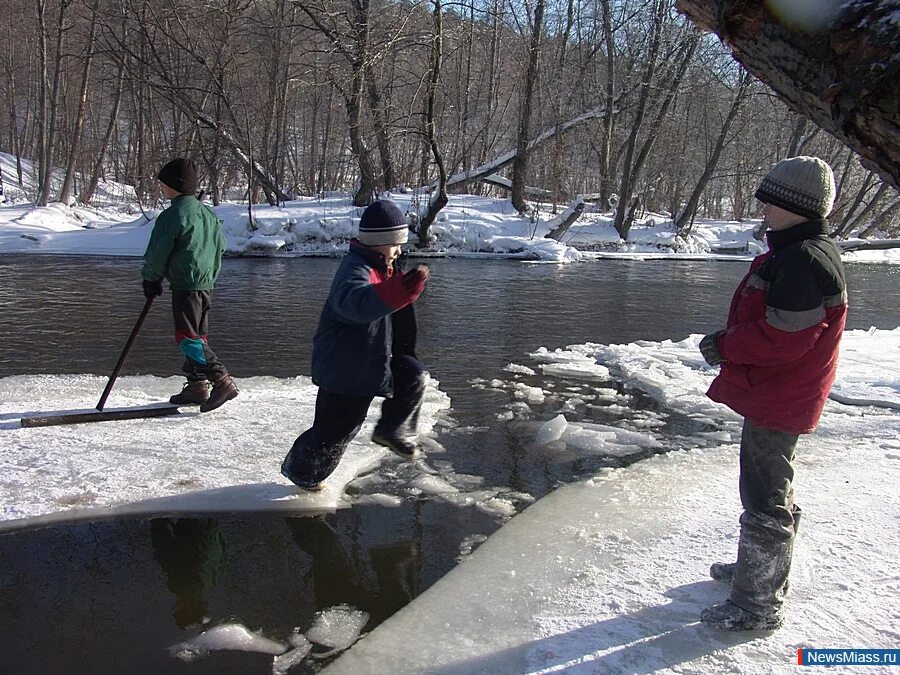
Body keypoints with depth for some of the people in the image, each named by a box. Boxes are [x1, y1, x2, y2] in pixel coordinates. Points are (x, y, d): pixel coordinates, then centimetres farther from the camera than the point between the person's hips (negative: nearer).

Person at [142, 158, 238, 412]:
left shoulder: (172, 215, -13)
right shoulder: (207, 213, 12)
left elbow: (157, 254, -9)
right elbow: (220, 244, 20)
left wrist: (151, 280, 6)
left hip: (185, 286, -9)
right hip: (207, 284, 9)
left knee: (187, 337, -7)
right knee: (196, 335, 15)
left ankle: (223, 382, -16)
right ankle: (197, 386, 18)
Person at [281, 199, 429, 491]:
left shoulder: (383, 267, 7)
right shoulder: (355, 270, -26)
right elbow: (357, 302, -52)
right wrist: (395, 292, -68)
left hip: (376, 357, 9)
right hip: (345, 365, -9)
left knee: (413, 376, -6)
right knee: (337, 426, 2)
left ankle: (393, 430, 15)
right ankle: (300, 469, 27)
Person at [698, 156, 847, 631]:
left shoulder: (806, 262, -23)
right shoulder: (794, 252, 12)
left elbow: (779, 339, -28)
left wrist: (724, 345, -14)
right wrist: (729, 341, 4)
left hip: (777, 403, -11)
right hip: (775, 399, 11)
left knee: (765, 501, -2)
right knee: (771, 491, 24)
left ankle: (757, 605, 10)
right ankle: (760, 570, 42)